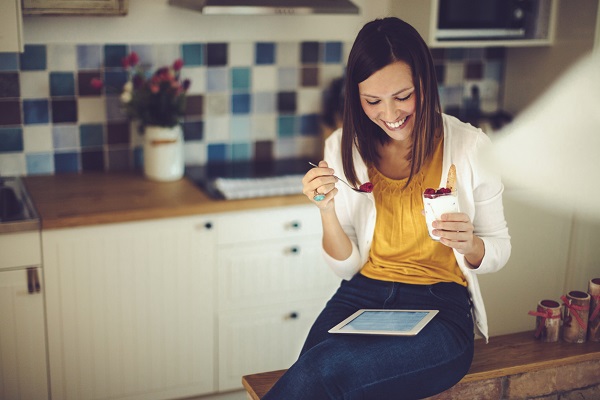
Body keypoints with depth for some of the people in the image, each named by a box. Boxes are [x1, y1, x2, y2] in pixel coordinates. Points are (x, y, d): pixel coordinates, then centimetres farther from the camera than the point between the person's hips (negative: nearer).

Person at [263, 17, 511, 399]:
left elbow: (499, 251, 5)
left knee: (323, 368, -29)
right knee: (317, 366, -31)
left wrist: (470, 244, -18)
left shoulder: (470, 146, -5)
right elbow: (348, 267, 5)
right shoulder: (343, 147, 3)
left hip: (441, 305, -2)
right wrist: (327, 210, -13)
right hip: (361, 296, 2)